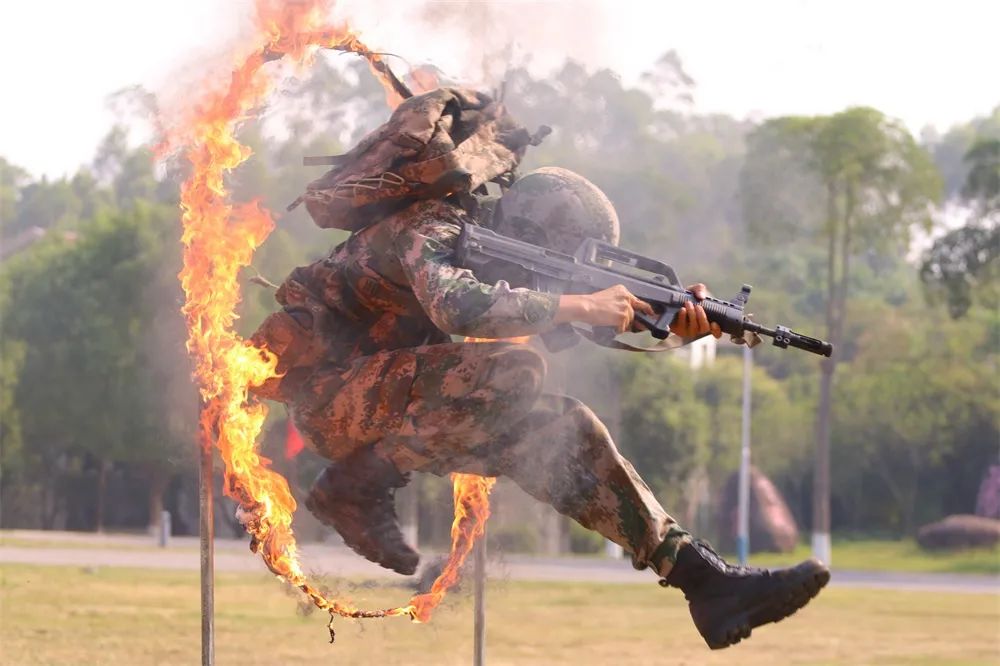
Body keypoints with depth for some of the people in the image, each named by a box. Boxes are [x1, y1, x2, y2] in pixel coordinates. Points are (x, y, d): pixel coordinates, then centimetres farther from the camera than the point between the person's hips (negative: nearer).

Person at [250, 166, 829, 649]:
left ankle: (702, 577, -9)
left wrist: (676, 322, -15)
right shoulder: (436, 228, -19)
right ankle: (359, 486, -18)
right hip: (329, 392, -8)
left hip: (395, 410, 8)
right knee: (512, 372, -29)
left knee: (564, 430, -6)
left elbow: (616, 314, 6)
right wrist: (579, 307, -32)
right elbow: (456, 305, -39)